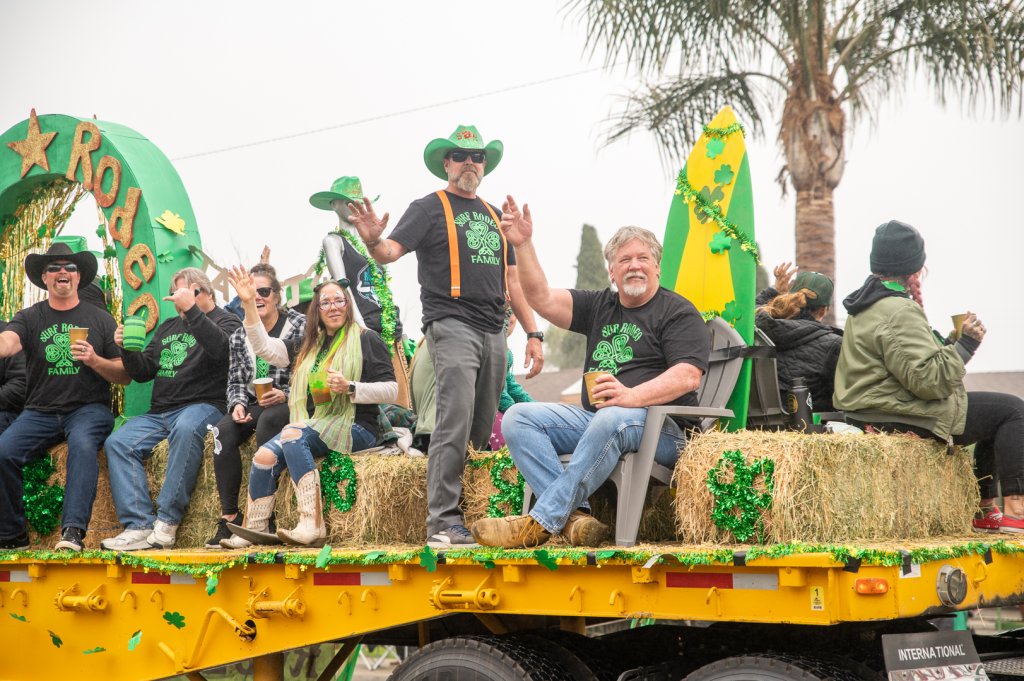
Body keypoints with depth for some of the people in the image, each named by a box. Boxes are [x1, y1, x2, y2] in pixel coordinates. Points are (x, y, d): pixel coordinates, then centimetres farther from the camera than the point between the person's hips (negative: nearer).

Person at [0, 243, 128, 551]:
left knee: (83, 444, -35)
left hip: (89, 408, -2)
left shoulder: (100, 319, 10)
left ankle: (73, 531, -42)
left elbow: (125, 376, 8)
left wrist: (95, 360, -12)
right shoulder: (30, 318, 10)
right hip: (39, 411, 2)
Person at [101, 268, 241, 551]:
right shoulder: (168, 327, 27)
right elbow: (143, 372, 25)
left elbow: (221, 348, -18)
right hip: (160, 411, 7)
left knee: (186, 429, -40)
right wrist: (127, 349, 6)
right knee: (117, 443, -18)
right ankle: (139, 526, -27)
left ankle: (167, 521, -36)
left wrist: (192, 309, -20)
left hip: (203, 406, -7)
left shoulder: (226, 321, 7)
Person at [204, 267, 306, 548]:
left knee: (267, 420, -37)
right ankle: (229, 517, -27)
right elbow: (236, 380, 12)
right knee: (223, 430, -26)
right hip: (254, 405, 4)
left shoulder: (300, 326, -1)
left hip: (291, 404, -4)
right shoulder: (239, 337, 14)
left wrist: (285, 395, -20)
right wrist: (238, 404, -9)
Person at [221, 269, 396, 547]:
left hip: (355, 428, -6)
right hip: (316, 426, 6)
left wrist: (350, 388, -17)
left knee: (293, 434, -32)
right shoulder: (311, 345, 23)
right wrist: (249, 304, 6)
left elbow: (391, 389, -2)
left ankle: (312, 525, -39)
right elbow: (265, 348, 15)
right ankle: (255, 530, -15)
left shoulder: (366, 339, 5)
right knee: (265, 455, -20)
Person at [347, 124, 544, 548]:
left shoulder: (494, 216, 23)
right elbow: (392, 251, -10)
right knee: (456, 424, -16)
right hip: (451, 325, -6)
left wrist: (533, 333, 16)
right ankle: (443, 521, -16)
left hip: (493, 332, 6)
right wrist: (374, 242, -33)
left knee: (483, 431, 6)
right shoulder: (430, 208, 4)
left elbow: (512, 280, 24)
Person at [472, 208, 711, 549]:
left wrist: (632, 396, -28)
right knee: (518, 417, -14)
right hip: (593, 418, 7)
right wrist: (523, 245, 3)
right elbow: (542, 299, 14)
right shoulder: (599, 306, 22)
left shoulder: (679, 313, 2)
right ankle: (575, 518, -32)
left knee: (611, 420, -40)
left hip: (659, 425, -6)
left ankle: (539, 524, -38)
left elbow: (689, 376, -12)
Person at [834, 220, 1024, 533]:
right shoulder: (898, 313, -19)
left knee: (998, 411, 21)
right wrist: (965, 345, -14)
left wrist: (949, 343, 13)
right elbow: (929, 381, -24)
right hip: (899, 418, -11)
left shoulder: (868, 306, 17)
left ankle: (986, 507, 22)